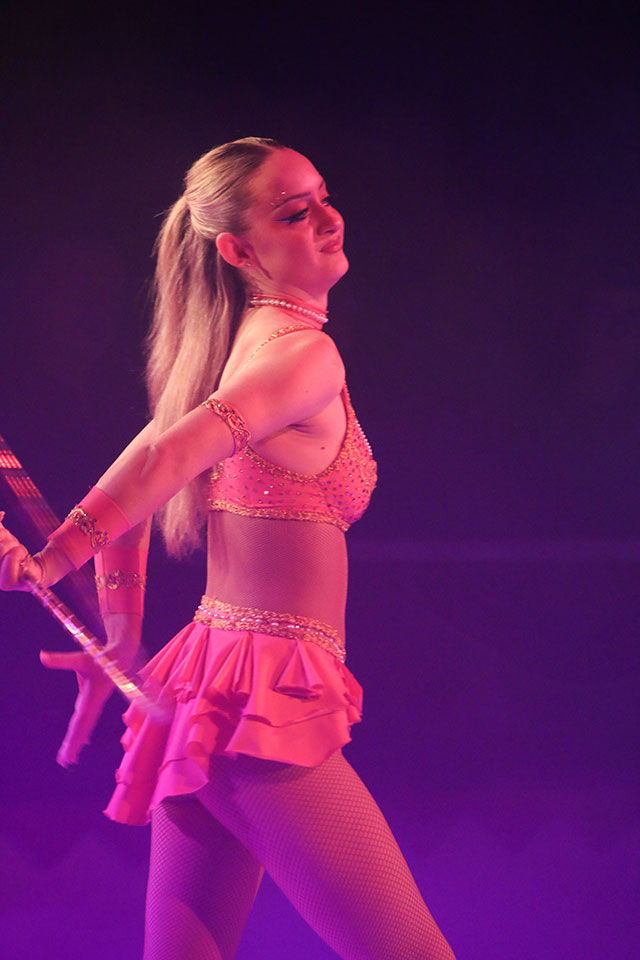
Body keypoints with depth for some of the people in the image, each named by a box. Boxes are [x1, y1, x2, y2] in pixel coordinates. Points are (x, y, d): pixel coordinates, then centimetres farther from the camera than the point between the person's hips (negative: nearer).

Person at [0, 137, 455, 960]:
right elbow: (166, 457, -22)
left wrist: (121, 644, 20)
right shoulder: (302, 350, -11)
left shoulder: (233, 345, 15)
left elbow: (139, 486, 19)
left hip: (210, 676, 9)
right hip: (270, 701, -9)